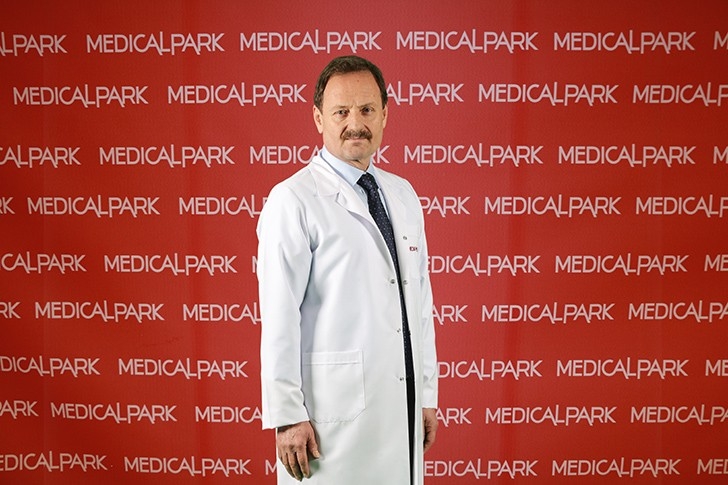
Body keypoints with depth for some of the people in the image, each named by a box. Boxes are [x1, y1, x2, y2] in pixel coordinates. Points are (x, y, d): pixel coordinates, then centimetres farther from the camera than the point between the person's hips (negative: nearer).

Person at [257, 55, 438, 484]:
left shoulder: (403, 195, 11)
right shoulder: (294, 200, -8)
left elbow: (420, 301, 13)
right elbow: (279, 316, -12)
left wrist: (427, 396, 11)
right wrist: (287, 416, -13)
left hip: (402, 405, 6)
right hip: (334, 411, -6)